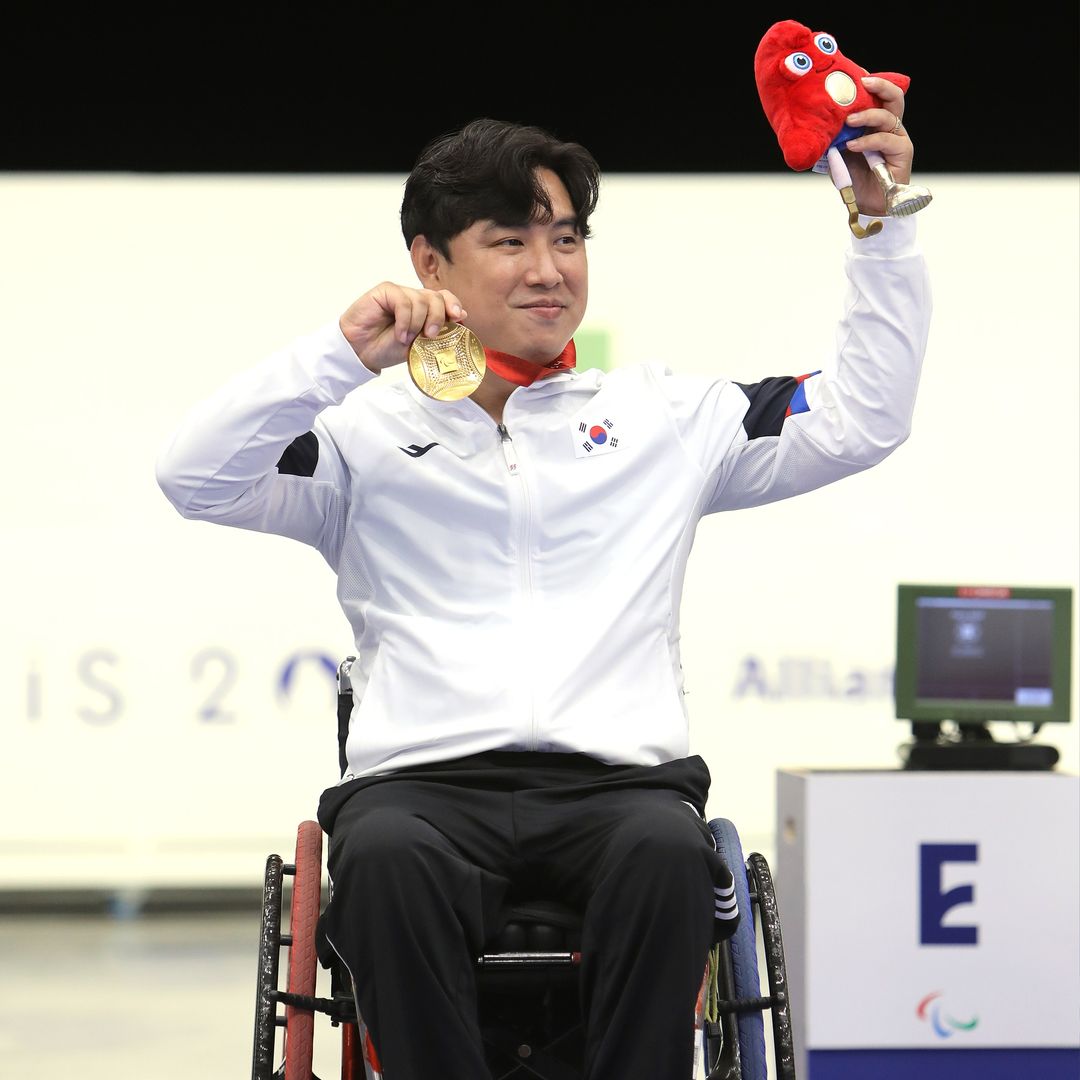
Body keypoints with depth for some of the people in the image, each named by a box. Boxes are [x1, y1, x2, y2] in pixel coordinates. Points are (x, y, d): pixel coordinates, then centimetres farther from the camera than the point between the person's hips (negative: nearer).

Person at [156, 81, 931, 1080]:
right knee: (389, 860, -37)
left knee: (667, 853, -36)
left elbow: (863, 417, 21)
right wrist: (343, 354, -6)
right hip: (421, 779, -1)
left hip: (621, 776, 1)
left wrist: (884, 227, 12)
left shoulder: (667, 417, 22)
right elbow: (196, 480, 5)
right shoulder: (368, 431, 17)